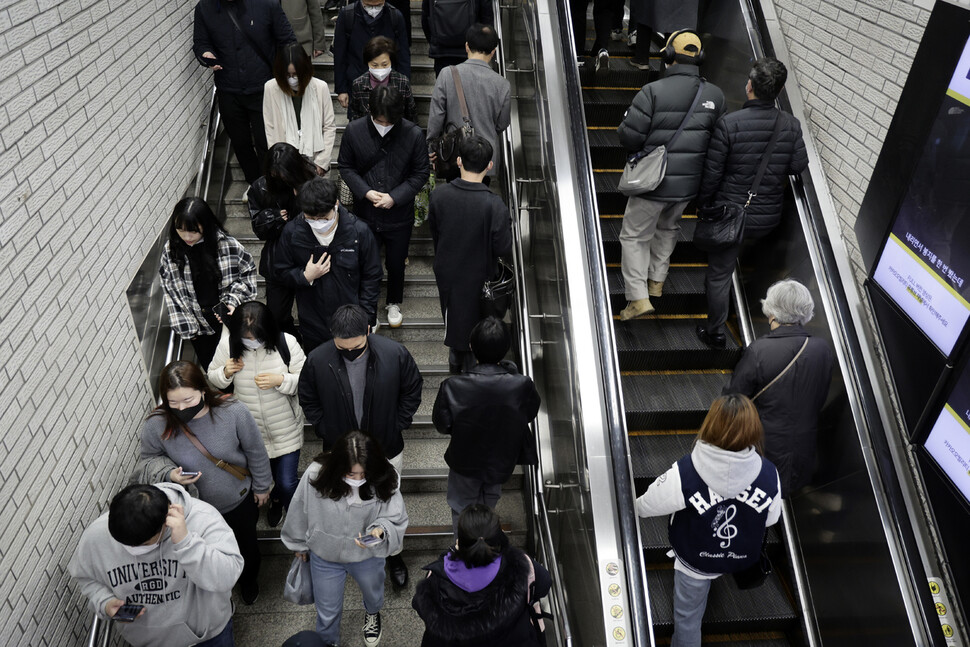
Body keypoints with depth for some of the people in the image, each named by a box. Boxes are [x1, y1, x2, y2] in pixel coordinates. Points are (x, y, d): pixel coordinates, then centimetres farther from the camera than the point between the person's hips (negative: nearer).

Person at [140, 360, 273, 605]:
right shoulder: (157, 425, -27)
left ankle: (249, 580, 63)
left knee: (247, 545, 28)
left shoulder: (233, 412, -30)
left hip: (240, 501, 0)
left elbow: (255, 452, -13)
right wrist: (169, 475, -29)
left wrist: (261, 486, -1)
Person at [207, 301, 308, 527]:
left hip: (285, 429, -2)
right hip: (250, 429, 2)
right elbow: (212, 379, 1)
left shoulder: (286, 343, -21)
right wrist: (225, 372, -21)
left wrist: (280, 380, -31)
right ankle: (276, 500, 61)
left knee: (287, 483, 3)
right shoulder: (228, 344, -15)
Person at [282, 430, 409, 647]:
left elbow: (395, 521, -22)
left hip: (367, 555, 1)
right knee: (327, 611, 22)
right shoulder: (316, 475, -30)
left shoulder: (386, 481, -31)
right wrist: (300, 545, 5)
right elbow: (299, 514, -11)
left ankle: (372, 614, 71)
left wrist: (380, 531, -46)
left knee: (373, 594, 34)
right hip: (324, 556, -1)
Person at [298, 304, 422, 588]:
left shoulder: (395, 354, -22)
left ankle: (393, 554, 45)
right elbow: (308, 401, -1)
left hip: (387, 450, 0)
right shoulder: (317, 360, -20)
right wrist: (326, 431, -7)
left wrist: (397, 424, -7)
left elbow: (412, 389, -3)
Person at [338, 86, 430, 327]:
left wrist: (395, 197, -17)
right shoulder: (354, 131, -14)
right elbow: (345, 166, -1)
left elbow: (421, 172, -7)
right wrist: (365, 191, -17)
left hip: (399, 215, -1)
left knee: (396, 264, 18)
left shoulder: (413, 134, -17)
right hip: (365, 214, 1)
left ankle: (394, 302, 44)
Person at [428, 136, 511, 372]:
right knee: (476, 318, 22)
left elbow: (434, 231, -4)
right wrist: (507, 224, -4)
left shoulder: (439, 194, -19)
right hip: (478, 276, -3)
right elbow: (503, 248, -21)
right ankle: (472, 365, 41)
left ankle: (456, 357, 51)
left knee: (453, 312, 28)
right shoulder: (494, 206, -31)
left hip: (446, 271, 3)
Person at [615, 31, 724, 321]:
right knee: (667, 229, 28)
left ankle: (638, 297, 4)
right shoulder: (715, 95, -2)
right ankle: (657, 281, 38)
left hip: (653, 181, -5)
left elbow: (629, 137, -19)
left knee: (635, 236, 9)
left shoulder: (653, 91, -17)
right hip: (689, 183, 5)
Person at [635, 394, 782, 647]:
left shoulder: (685, 474, -35)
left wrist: (635, 506, 4)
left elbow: (646, 506, -19)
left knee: (688, 617, 22)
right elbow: (770, 518, -6)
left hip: (695, 562, -3)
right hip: (741, 558, 3)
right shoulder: (769, 474, -25)